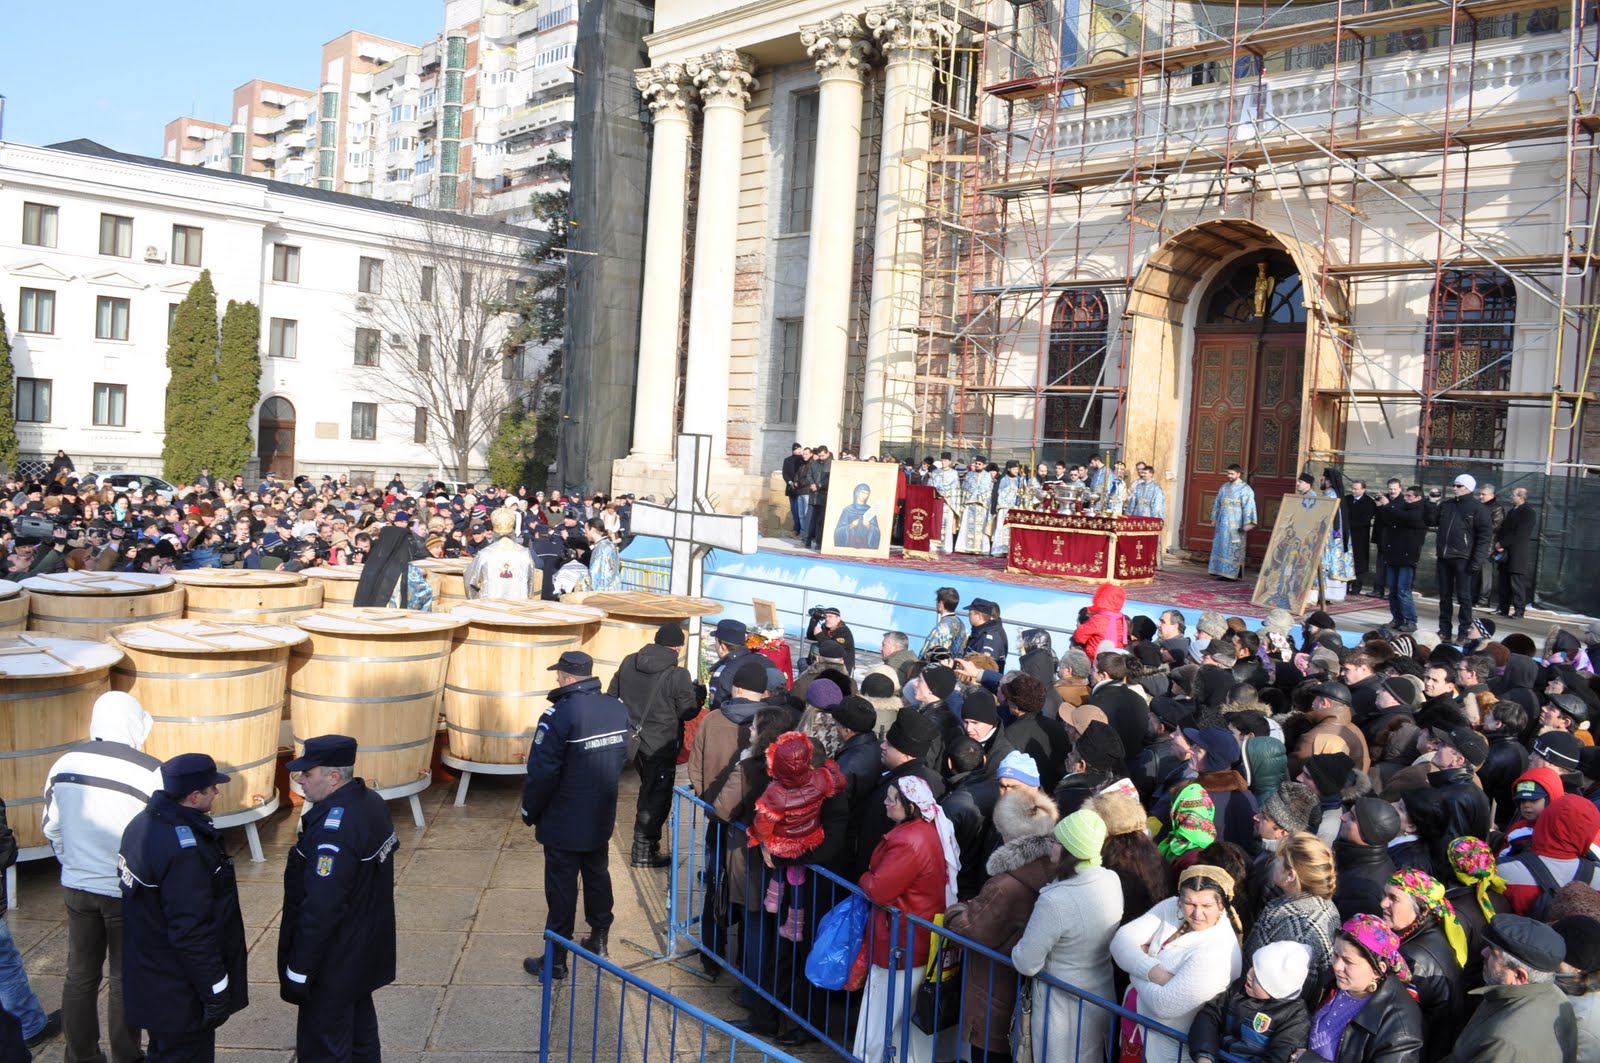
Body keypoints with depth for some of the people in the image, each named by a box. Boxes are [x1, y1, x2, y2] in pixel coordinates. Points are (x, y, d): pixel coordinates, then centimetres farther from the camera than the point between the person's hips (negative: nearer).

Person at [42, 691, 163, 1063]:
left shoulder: (64, 764, -3)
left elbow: (53, 830, 9)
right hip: (128, 893, -5)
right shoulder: (149, 773, -20)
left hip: (77, 888, 5)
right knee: (126, 980, 10)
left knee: (80, 976, 17)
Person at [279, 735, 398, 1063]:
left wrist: (298, 971, -18)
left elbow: (321, 910, -28)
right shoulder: (372, 802, -1)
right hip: (365, 949, 9)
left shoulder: (334, 830, -30)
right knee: (360, 1025, 25)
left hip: (335, 963, -9)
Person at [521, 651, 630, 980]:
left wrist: (530, 812, -7)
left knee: (561, 887, 4)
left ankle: (555, 960, 14)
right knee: (597, 875, 22)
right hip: (602, 818, 6)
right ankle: (599, 940, 37)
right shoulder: (617, 708, -3)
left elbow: (542, 772, -22)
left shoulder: (559, 716, -24)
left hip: (564, 823, -6)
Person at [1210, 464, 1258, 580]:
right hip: (1223, 522, 6)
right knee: (1220, 546, 7)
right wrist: (1214, 518, 17)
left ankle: (1232, 573, -2)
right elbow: (1217, 503, 19)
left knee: (1233, 548, -5)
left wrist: (1247, 523, -18)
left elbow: (1248, 507, -12)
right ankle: (1222, 571, 13)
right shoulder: (1224, 487, 12)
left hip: (1235, 524, -6)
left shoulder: (1245, 489, -7)